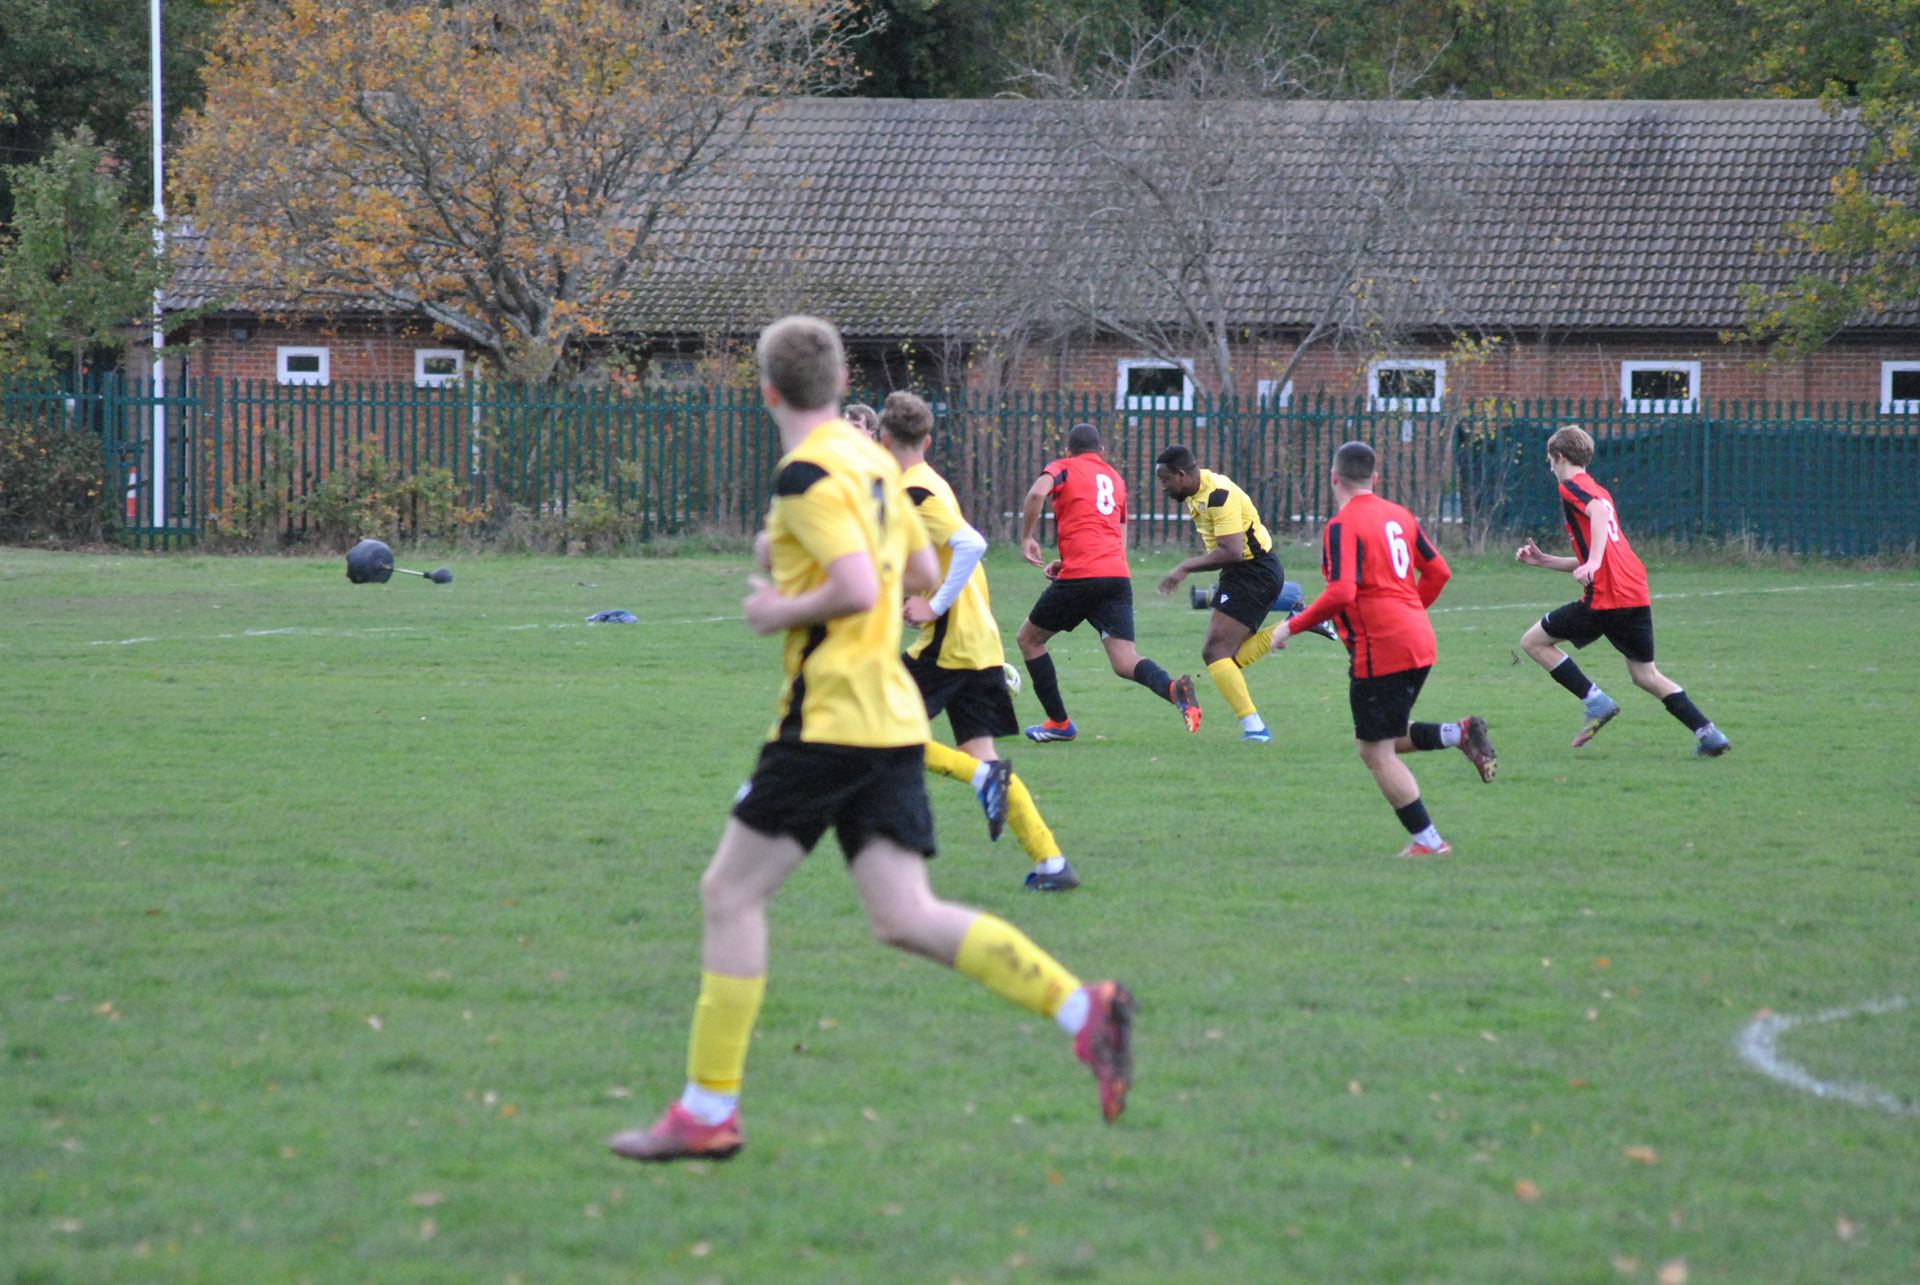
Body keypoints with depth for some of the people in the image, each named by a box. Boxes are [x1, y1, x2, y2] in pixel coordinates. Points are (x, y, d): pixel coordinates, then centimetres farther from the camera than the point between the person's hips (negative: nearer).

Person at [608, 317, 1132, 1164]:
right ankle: (1084, 1010, -11)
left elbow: (857, 590, -23)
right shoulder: (871, 462, 15)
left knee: (731, 894, 1)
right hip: (891, 720, 8)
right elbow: (922, 572, 25)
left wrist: (780, 609, -8)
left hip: (829, 720, -8)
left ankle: (708, 1112, 3)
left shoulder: (809, 475, -13)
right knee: (904, 917, 3)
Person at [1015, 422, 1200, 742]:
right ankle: (1173, 688, -36)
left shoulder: (1063, 468, 8)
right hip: (1119, 576, 5)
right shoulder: (1116, 479, 26)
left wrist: (1026, 538, -1)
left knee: (1028, 638, 17)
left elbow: (1037, 493, -15)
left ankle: (1059, 723, 16)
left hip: (1080, 576, -5)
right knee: (1125, 661, -4)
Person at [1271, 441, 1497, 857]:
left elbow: (1340, 594, -23)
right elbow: (1438, 571, 16)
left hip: (1380, 651, -8)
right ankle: (1459, 733, 3)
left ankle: (1427, 842, 2)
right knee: (1382, 740, 21)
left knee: (1376, 753, 2)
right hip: (1419, 642, 8)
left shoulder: (1342, 526, -13)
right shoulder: (1398, 515, 12)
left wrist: (1292, 627, -13)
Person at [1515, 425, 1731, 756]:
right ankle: (1709, 734, 6)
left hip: (1605, 598, -8)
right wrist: (1544, 561, 30)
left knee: (1533, 641, 4)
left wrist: (1593, 562, -34)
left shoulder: (1571, 486, 0)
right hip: (1637, 594, 8)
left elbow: (1598, 512, -24)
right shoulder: (1597, 490, 26)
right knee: (1645, 676, 16)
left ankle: (1596, 702, -5)